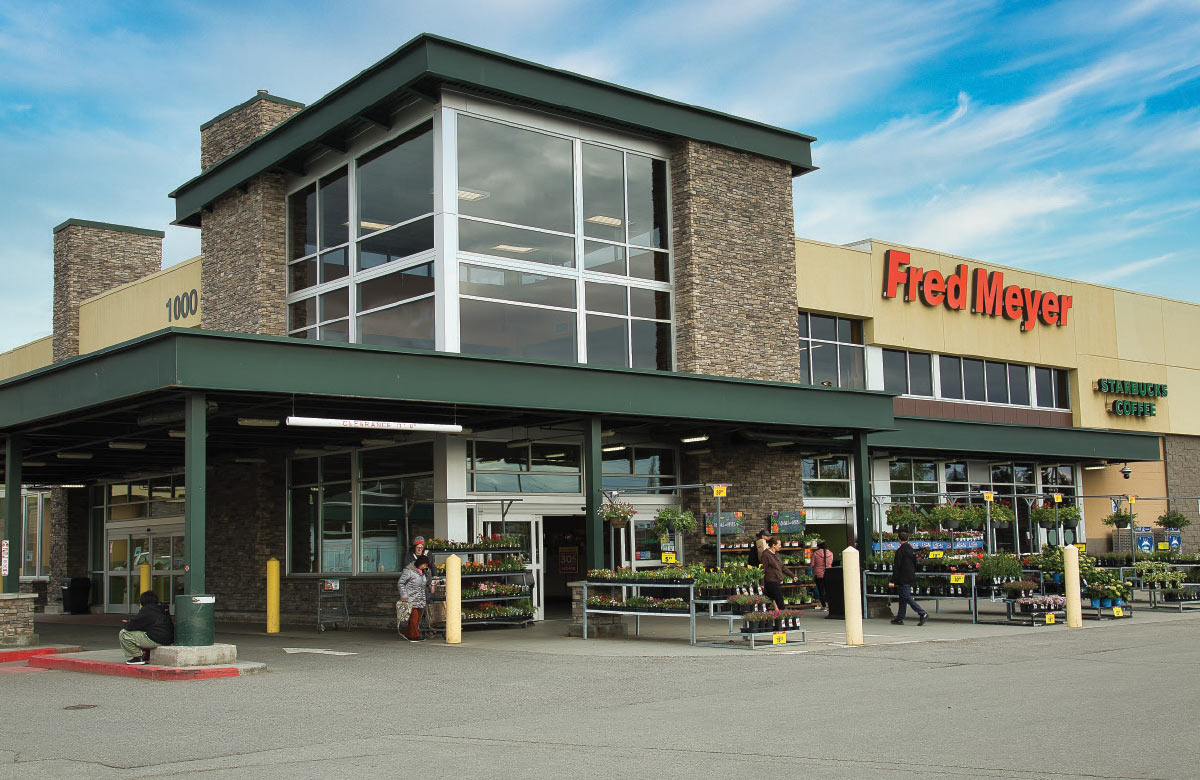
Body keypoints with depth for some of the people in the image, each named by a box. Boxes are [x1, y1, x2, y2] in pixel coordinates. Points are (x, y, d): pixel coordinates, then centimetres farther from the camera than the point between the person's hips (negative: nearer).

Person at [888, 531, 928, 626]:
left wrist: (893, 581, -15)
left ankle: (923, 613, -17)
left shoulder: (900, 551, -14)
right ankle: (899, 618, 18)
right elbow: (915, 564, 18)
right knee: (903, 598, 14)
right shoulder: (911, 550, 11)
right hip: (911, 578, 9)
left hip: (903, 579, -9)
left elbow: (897, 567, -17)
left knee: (907, 598, -7)